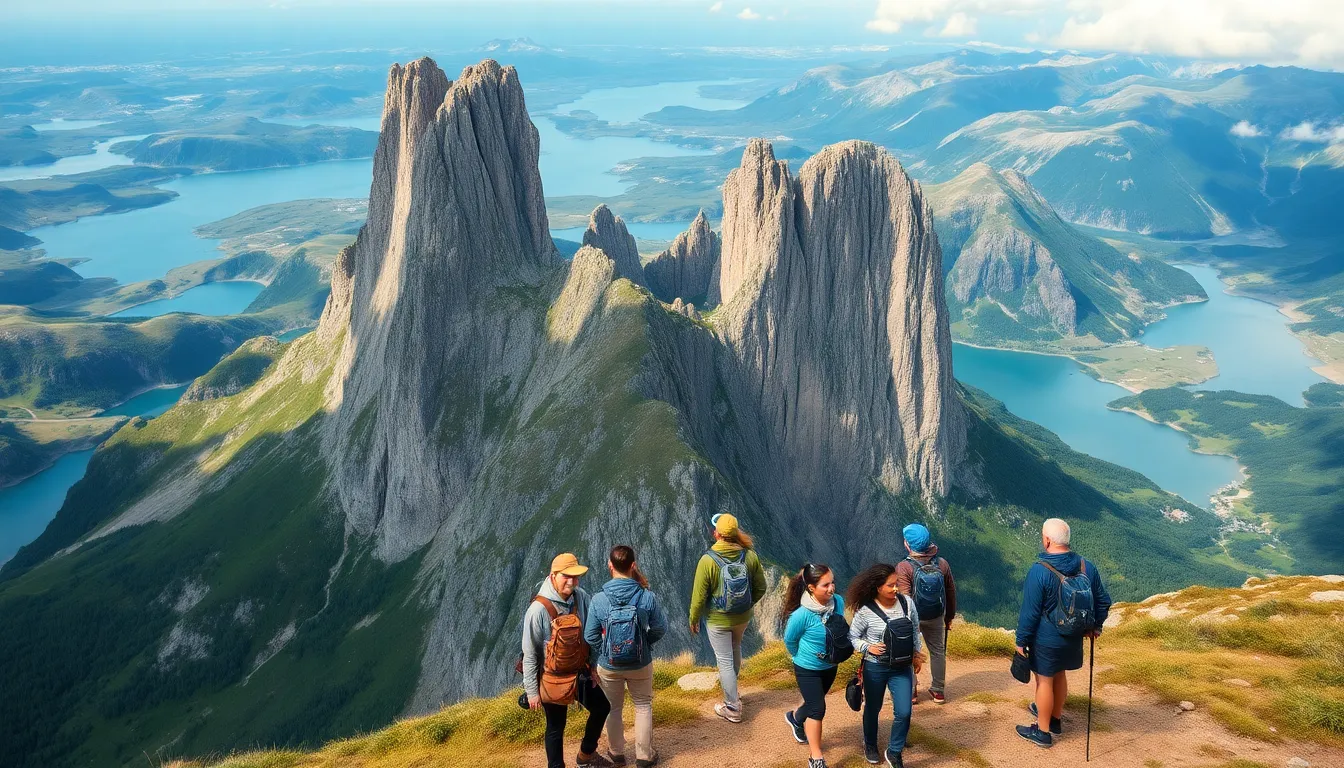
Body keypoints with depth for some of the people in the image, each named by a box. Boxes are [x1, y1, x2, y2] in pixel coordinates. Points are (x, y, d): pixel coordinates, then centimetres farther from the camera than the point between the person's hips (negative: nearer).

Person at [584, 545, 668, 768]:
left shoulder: (598, 600, -21)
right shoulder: (647, 597, -20)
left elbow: (590, 637, -13)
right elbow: (660, 629, -9)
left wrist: (605, 654, 5)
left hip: (608, 666, 0)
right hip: (641, 665, 0)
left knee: (613, 709, 22)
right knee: (643, 707, 22)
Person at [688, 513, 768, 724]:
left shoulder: (708, 560, -24)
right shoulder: (750, 555, -13)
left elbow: (699, 595, -17)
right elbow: (760, 588, -2)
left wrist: (694, 619, 0)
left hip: (717, 620, -4)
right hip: (743, 618, 5)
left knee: (725, 661, 9)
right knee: (735, 649, 29)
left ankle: (732, 708, 19)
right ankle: (730, 684, 53)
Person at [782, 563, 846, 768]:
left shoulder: (838, 602, -20)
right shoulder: (802, 614, -33)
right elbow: (789, 641, -13)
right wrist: (803, 657, 3)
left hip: (830, 666, 6)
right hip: (808, 670, -6)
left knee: (814, 703, 25)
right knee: (818, 709, -1)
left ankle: (795, 717, 57)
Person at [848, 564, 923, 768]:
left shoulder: (907, 603, -10)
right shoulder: (865, 611, -19)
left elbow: (914, 631, 7)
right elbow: (852, 637, -7)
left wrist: (917, 654, 7)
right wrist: (868, 647, -22)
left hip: (902, 667, 2)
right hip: (875, 668, -2)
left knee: (903, 712, -2)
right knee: (873, 708, 17)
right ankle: (870, 745, 44)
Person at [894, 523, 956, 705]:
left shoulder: (903, 568, -24)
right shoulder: (942, 564, -10)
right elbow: (951, 593, 1)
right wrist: (949, 617, 15)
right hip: (936, 617, 3)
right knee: (938, 651, 20)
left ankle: (911, 692, 23)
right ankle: (938, 690, 31)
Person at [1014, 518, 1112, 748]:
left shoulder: (1039, 571, -23)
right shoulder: (1087, 567, -5)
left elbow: (1029, 611, -19)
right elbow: (1103, 601, 7)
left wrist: (1021, 640, -8)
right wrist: (1095, 626, 23)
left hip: (1046, 640, -6)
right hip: (1073, 638, 6)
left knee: (1045, 681, 8)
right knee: (1060, 675, 24)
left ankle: (1043, 732, 19)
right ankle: (1055, 718, 42)